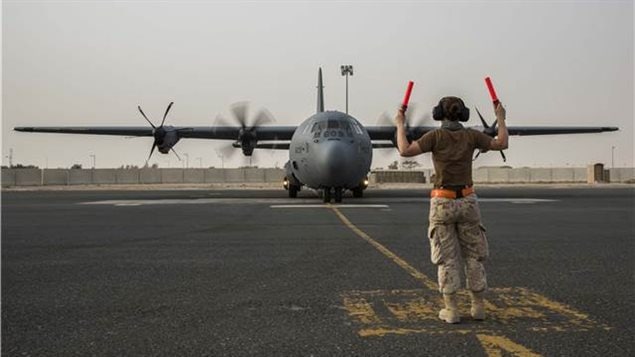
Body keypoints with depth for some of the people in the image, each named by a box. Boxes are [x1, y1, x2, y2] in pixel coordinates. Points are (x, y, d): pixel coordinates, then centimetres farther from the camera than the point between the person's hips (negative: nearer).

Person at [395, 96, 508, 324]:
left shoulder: (436, 136, -8)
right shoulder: (471, 136, 0)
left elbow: (405, 151, -14)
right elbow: (502, 144, 10)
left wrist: (400, 125, -1)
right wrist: (501, 118, 23)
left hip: (443, 203, -2)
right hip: (467, 202, 2)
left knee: (447, 258, 4)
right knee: (473, 256, 13)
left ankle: (451, 310, 3)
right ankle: (478, 307, 16)